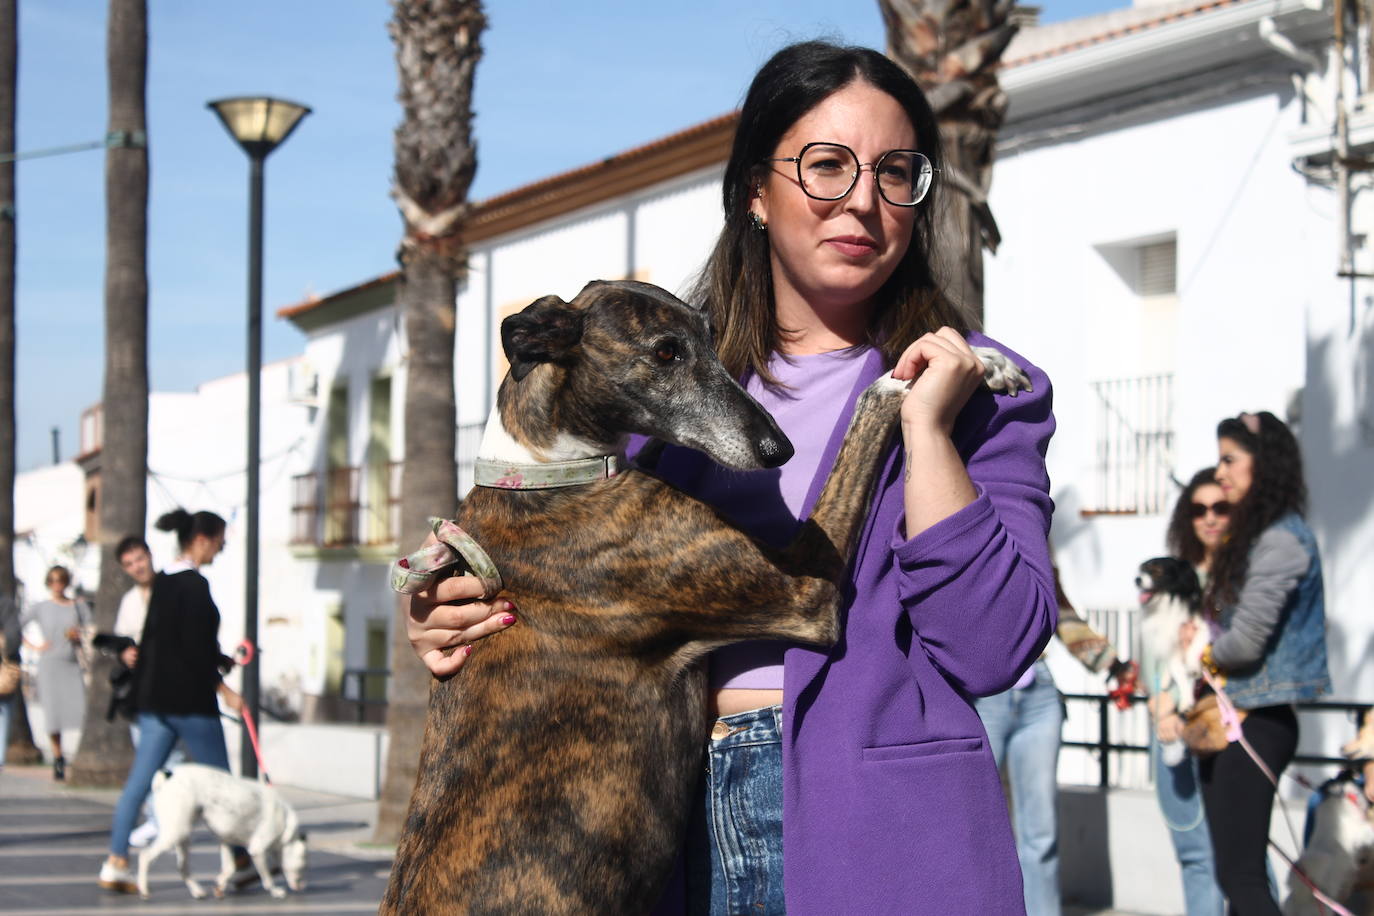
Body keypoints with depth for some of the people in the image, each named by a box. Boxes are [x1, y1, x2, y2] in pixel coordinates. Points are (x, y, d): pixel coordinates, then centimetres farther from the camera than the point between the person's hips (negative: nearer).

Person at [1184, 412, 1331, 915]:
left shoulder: (1280, 540, -14)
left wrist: (1204, 652, 0)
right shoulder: (1254, 535, 16)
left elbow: (1247, 641, -19)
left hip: (1256, 722, -10)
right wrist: (1203, 641, 0)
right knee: (1234, 872, 10)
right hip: (1231, 719, 10)